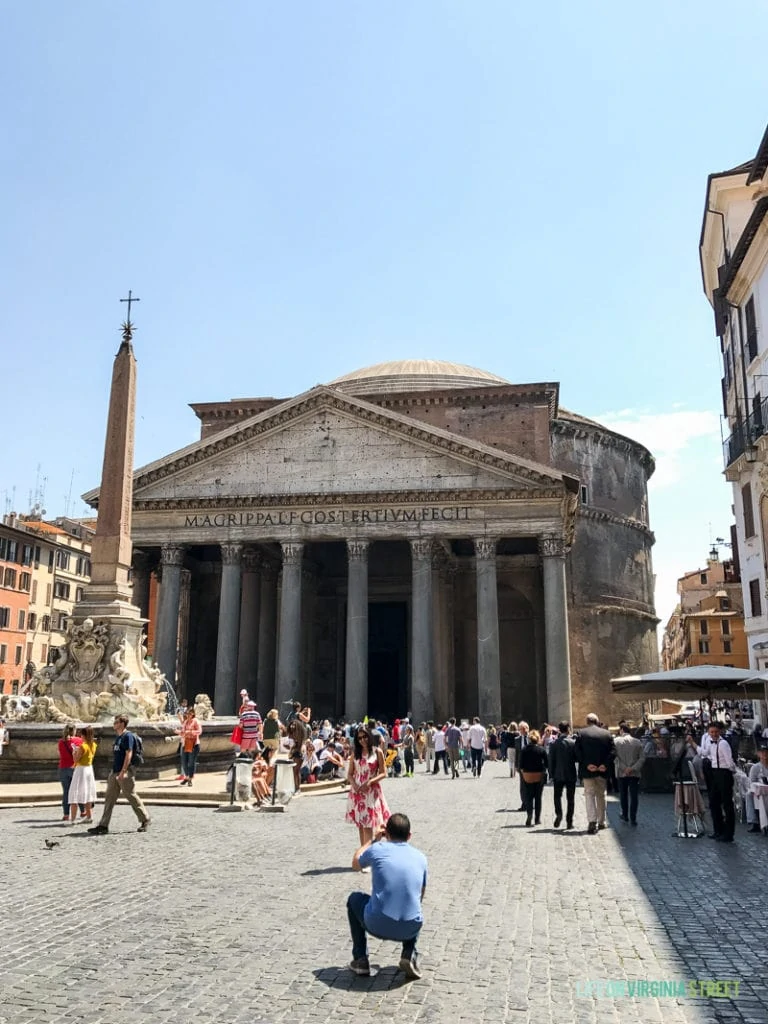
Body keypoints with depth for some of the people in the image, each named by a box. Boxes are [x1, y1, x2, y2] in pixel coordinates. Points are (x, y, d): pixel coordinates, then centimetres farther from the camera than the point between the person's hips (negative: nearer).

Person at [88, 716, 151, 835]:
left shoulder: (128, 736, -13)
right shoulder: (117, 736, 15)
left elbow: (129, 754, -20)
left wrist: (123, 771, -25)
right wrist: (115, 770, 20)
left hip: (125, 772, -9)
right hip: (115, 771, 9)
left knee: (132, 796, -2)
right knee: (109, 798, 7)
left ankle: (145, 820, 11)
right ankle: (103, 826, 9)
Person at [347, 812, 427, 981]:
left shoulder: (378, 849, 2)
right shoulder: (420, 857, 10)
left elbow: (356, 864, 25)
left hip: (377, 926, -2)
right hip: (410, 929, 2)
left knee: (354, 899, 29)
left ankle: (360, 960, 24)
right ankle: (409, 954, 13)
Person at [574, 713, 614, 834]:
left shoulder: (581, 734, -3)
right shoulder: (607, 734, 4)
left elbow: (578, 752, -10)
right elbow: (612, 752, -3)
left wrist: (587, 765, -10)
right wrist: (604, 765, -9)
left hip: (587, 770, -3)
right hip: (602, 770, 3)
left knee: (589, 794, 1)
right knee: (601, 795, 17)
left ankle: (592, 821, -14)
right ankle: (601, 822, 23)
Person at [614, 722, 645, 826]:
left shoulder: (616, 741, -5)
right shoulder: (637, 742, 1)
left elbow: (614, 756, -10)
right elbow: (642, 758, -4)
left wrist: (624, 769, -10)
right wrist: (633, 768, -11)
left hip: (621, 773, -1)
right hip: (635, 773, 1)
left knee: (623, 795, 15)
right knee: (634, 796, 3)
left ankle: (625, 815, 27)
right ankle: (633, 818, -1)